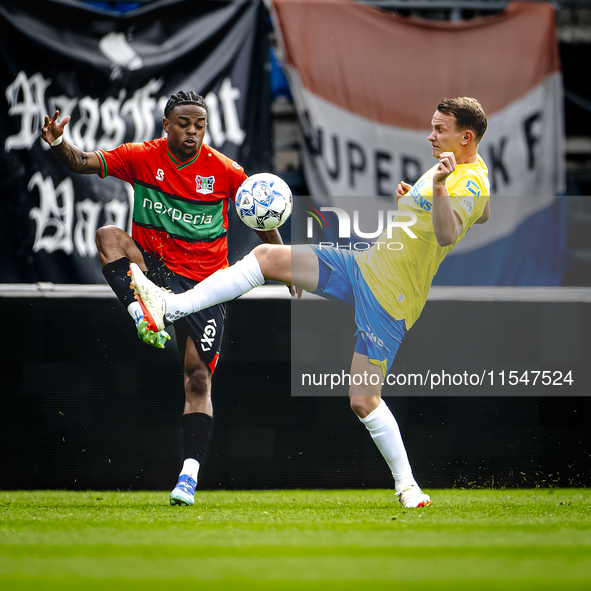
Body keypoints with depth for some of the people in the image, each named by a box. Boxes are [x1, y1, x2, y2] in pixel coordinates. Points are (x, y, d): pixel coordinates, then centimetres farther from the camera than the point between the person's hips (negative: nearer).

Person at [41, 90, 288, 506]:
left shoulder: (224, 171, -6)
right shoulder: (142, 158, -4)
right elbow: (86, 163, -9)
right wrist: (59, 145, -30)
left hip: (205, 284, -1)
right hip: (151, 268, 1)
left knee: (199, 377, -10)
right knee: (108, 235, -27)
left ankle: (190, 475, -9)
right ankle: (143, 318, -39)